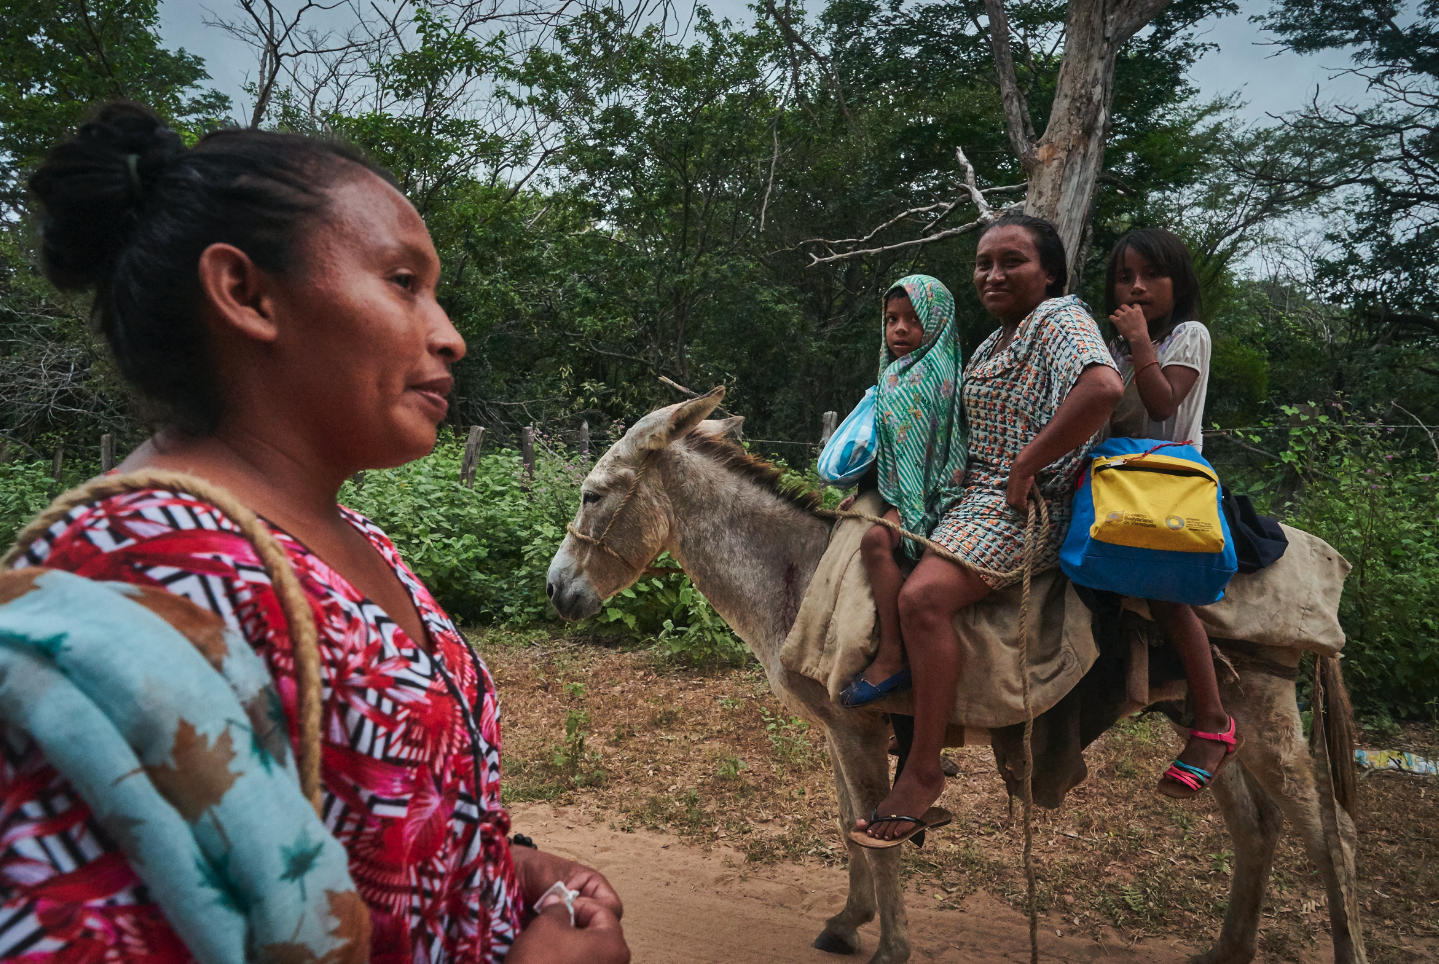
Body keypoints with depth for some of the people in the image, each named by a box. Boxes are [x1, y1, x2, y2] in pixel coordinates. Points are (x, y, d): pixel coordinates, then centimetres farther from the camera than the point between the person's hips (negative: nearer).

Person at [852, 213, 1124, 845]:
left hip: (1026, 506, -10)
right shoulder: (993, 345, 20)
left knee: (923, 597, -28)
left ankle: (925, 771, -18)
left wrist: (1026, 466, -23)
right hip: (975, 493, 10)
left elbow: (1104, 387, -28)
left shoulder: (1060, 319, -8)